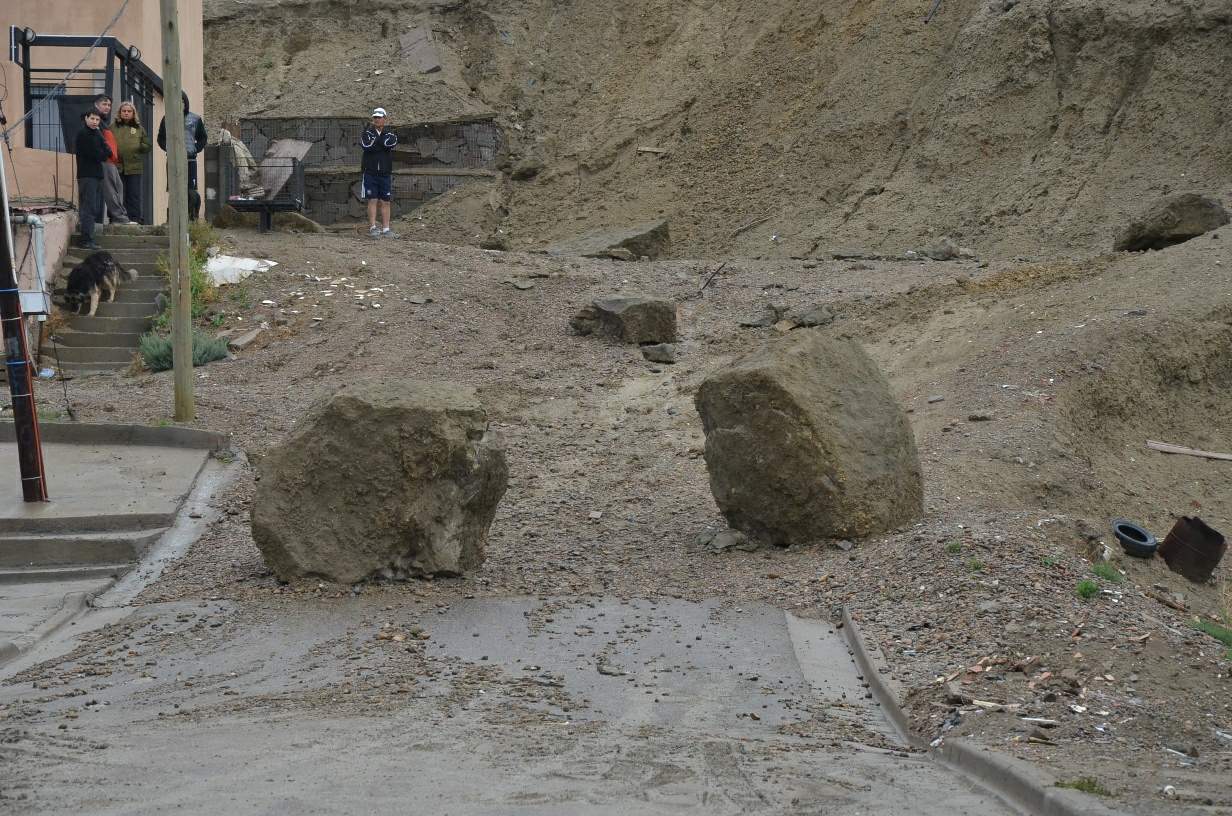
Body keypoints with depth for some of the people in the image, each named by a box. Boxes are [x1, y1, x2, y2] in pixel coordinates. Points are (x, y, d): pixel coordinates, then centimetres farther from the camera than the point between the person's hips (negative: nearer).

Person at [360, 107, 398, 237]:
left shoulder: (390, 134, 9)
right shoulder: (367, 133, 6)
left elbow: (390, 143, -15)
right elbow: (366, 145, -15)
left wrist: (374, 139, -6)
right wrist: (382, 143, -9)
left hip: (385, 174, 2)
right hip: (370, 173, -2)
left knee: (385, 202, 2)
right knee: (373, 201, -5)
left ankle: (385, 229, 4)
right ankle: (373, 228, -4)